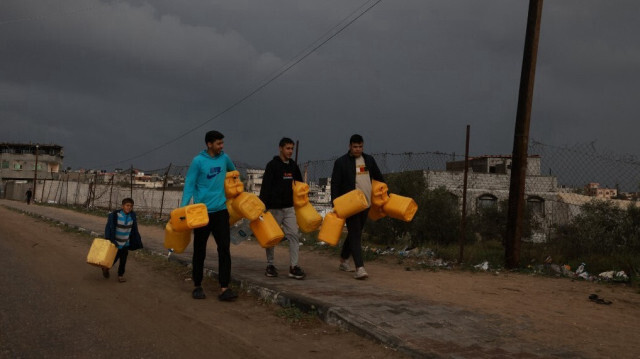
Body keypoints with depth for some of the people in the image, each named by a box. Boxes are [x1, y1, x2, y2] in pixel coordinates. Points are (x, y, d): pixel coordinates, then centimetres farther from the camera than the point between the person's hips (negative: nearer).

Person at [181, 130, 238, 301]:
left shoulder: (224, 158, 4)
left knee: (224, 249, -6)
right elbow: (189, 184, -9)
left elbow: (233, 170, 27)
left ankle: (224, 288, -6)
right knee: (199, 251, 7)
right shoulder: (198, 161, -8)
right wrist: (183, 207, -17)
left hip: (221, 210, 3)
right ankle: (198, 286, 20)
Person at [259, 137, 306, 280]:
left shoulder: (293, 165, 9)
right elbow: (265, 186, -13)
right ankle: (270, 265, 18)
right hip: (274, 207, -5)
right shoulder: (272, 165, -9)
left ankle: (293, 266, -5)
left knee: (294, 235, -5)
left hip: (289, 207, 5)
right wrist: (263, 206, -19)